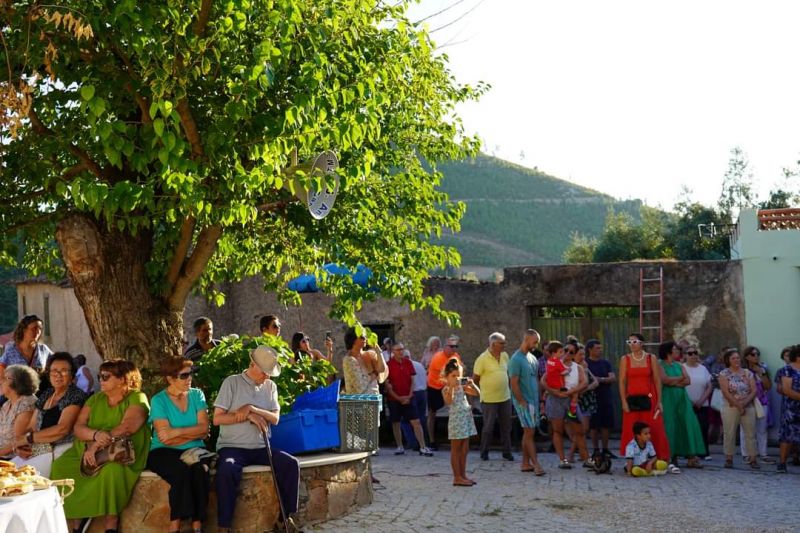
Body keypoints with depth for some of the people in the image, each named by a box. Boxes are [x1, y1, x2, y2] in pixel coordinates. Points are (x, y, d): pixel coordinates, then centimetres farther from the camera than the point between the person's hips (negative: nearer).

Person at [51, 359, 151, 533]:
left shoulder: (137, 398, -2)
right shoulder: (95, 399, 16)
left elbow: (127, 427, -17)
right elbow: (78, 427, 5)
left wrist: (97, 445, -23)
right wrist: (96, 434, -18)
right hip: (87, 452, 6)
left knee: (112, 471, -37)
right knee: (61, 466, -19)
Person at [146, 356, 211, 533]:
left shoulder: (197, 395, 7)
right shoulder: (158, 400, -4)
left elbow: (204, 429, -4)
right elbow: (166, 438, -13)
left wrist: (178, 432, -16)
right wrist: (194, 433, -7)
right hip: (164, 453, -3)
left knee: (200, 470, -30)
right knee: (182, 471, -34)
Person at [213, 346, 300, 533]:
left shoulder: (270, 386, 13)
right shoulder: (232, 382, -1)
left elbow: (275, 419, 2)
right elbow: (217, 418, -7)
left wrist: (252, 409, -14)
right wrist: (249, 416, -12)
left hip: (260, 448, 4)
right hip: (232, 447, -4)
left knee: (291, 464, -18)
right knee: (227, 469, -36)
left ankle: (286, 517, -4)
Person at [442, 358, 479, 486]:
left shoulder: (462, 387, 11)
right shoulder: (446, 389, -9)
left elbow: (477, 393, 12)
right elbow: (448, 401, -27)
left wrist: (472, 384, -5)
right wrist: (452, 386, -35)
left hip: (466, 418, 7)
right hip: (456, 420, -7)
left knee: (464, 449, 11)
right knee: (456, 450, -1)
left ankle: (463, 476, 18)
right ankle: (457, 478, 2)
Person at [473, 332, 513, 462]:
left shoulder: (505, 356, 5)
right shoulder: (482, 359, -13)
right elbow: (475, 379, -6)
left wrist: (505, 387, 15)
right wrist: (483, 390, 3)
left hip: (505, 397, 5)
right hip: (489, 399, -5)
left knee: (506, 427, 9)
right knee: (488, 427, 2)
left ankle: (507, 452, 18)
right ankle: (484, 452, 16)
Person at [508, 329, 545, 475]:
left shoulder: (532, 358, 13)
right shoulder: (516, 359, -13)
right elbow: (514, 384, -16)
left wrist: (540, 401, 14)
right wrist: (523, 403, -16)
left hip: (533, 401, 8)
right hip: (524, 402, -8)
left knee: (528, 432, 9)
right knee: (529, 432, -7)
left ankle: (525, 463, 14)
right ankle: (536, 464, -7)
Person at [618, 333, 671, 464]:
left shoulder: (651, 358, 5)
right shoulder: (625, 359, 6)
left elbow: (657, 380, 4)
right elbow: (622, 382, 4)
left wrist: (659, 401, -2)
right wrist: (624, 401, -4)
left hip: (649, 399, 0)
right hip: (632, 399, 1)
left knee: (654, 429, -4)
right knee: (631, 431, -2)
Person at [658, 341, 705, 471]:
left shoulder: (679, 366, 16)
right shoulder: (661, 366, -1)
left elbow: (687, 381, 4)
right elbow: (665, 379, -17)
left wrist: (674, 382, -11)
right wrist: (680, 378, -2)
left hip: (682, 398, 6)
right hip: (668, 399, -6)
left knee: (687, 425, 0)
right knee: (670, 427, -8)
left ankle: (691, 457, 1)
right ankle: (671, 459, -9)